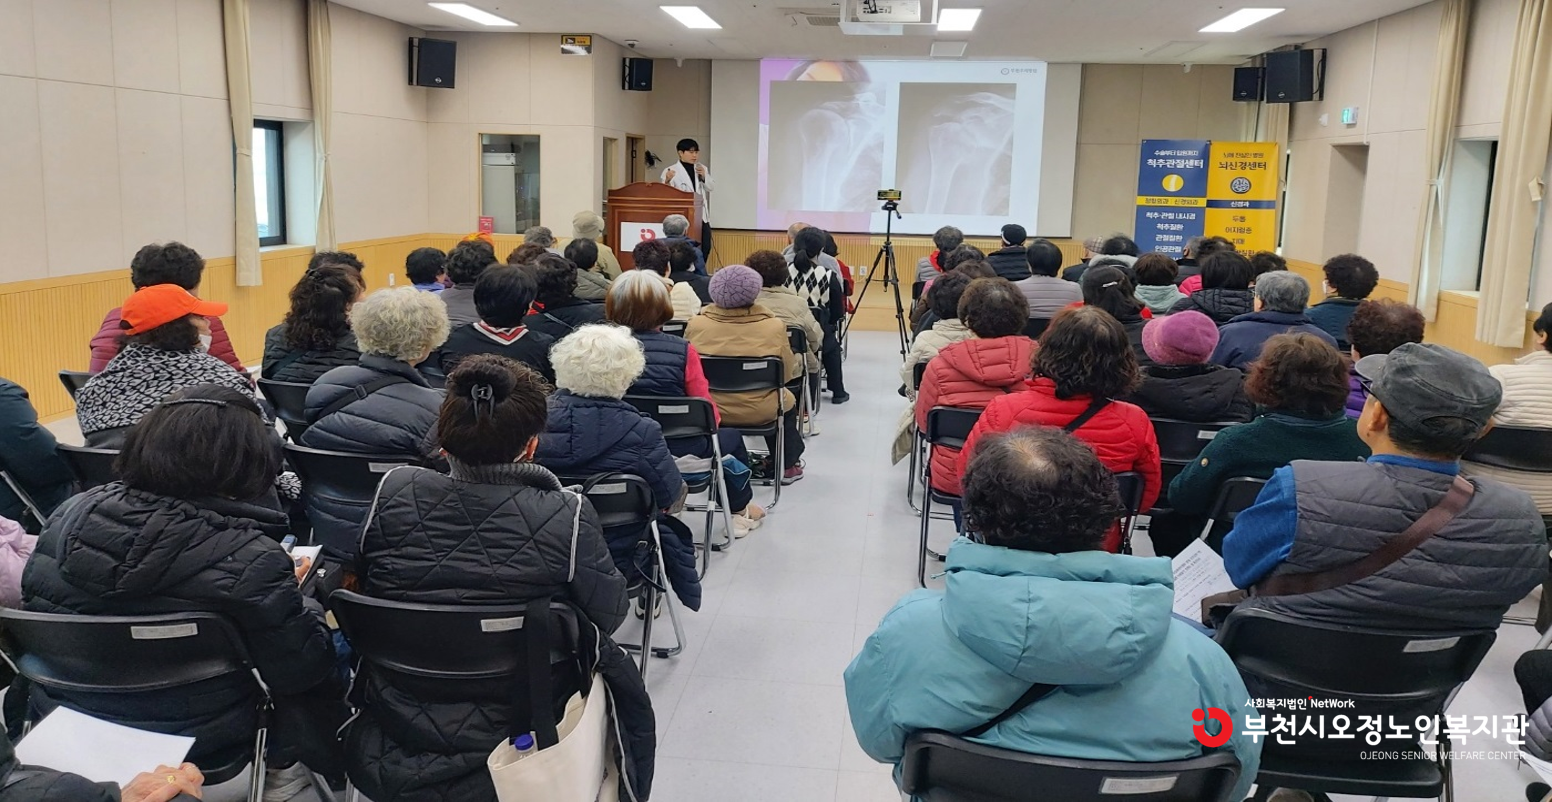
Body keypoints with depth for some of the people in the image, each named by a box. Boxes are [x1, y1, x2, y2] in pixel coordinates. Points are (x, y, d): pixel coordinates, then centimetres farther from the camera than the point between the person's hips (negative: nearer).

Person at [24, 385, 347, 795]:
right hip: (189, 740, -6)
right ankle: (283, 767, 36)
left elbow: (31, 598, 6)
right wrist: (295, 600, 4)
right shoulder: (249, 560, -27)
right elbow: (300, 668, -16)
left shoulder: (69, 515, -12)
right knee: (322, 661, 17)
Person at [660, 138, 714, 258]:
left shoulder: (702, 169, 14)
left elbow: (712, 187, 11)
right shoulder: (671, 170, -5)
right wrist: (667, 181, -29)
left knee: (705, 248, 6)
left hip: (702, 216, 6)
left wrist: (704, 176, -7)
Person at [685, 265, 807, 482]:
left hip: (708, 410, 1)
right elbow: (787, 372, -5)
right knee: (787, 400, 32)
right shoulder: (773, 325, -16)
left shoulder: (697, 323, -13)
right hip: (759, 412, -1)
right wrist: (798, 362, 18)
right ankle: (787, 465, 43)